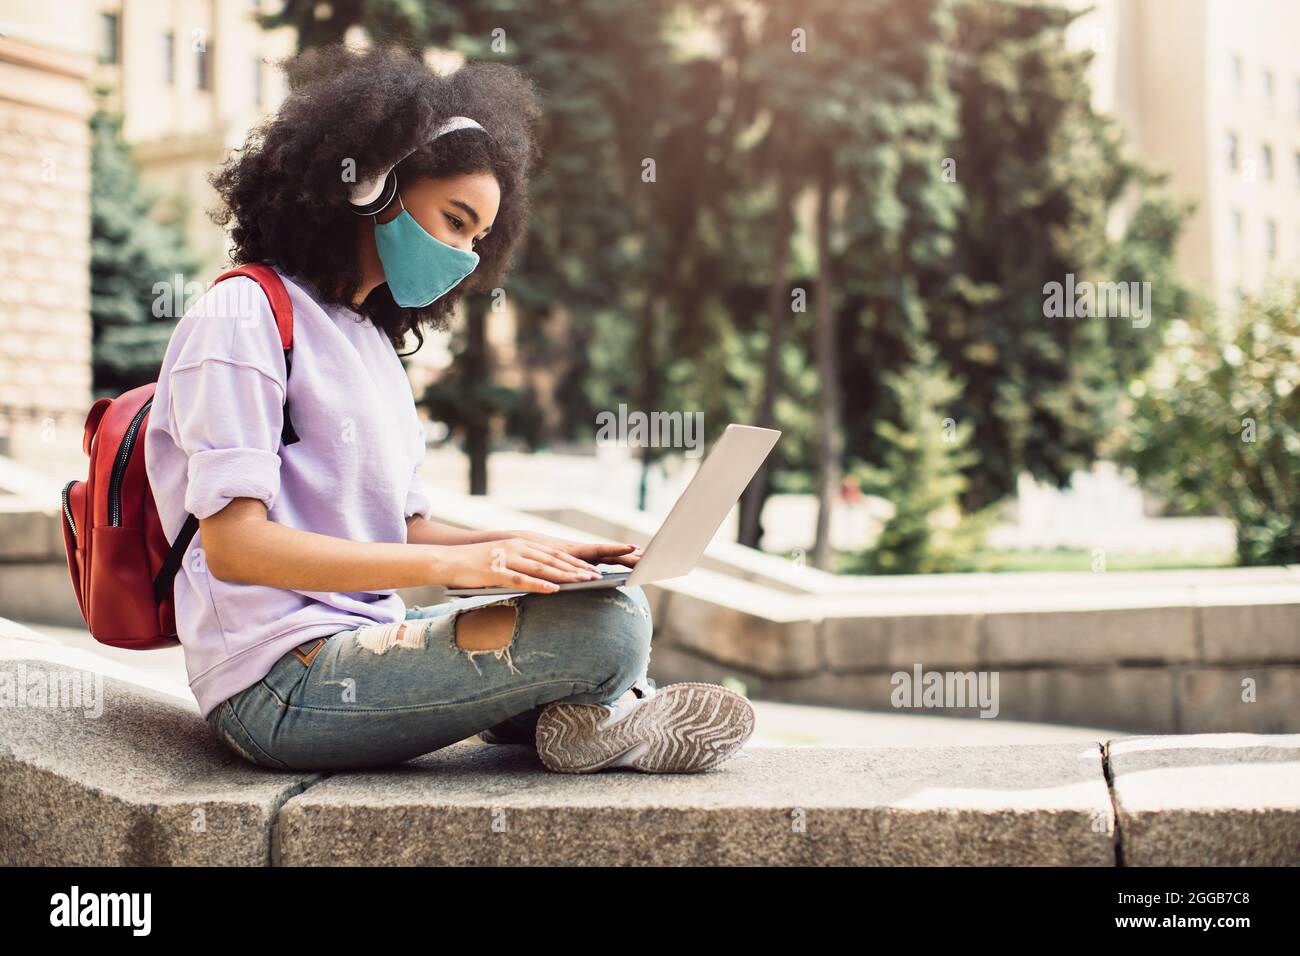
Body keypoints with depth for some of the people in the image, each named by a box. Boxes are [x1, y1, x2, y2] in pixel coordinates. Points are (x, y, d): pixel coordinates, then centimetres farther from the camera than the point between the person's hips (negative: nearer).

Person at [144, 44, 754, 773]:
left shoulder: (371, 340, 20)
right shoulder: (245, 316, -7)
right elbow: (234, 542, -17)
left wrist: (531, 550, 1)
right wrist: (455, 562, -22)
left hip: (366, 643, 10)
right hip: (283, 685, -10)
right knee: (608, 629, -23)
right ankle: (596, 722, 5)